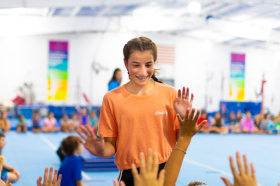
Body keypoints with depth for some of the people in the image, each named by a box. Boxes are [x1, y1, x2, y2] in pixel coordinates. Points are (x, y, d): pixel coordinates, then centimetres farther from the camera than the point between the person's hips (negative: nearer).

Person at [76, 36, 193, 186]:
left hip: (165, 172, 1)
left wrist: (184, 117, -13)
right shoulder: (112, 98, -5)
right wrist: (100, 151, -21)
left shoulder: (170, 94, -2)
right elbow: (111, 146, 0)